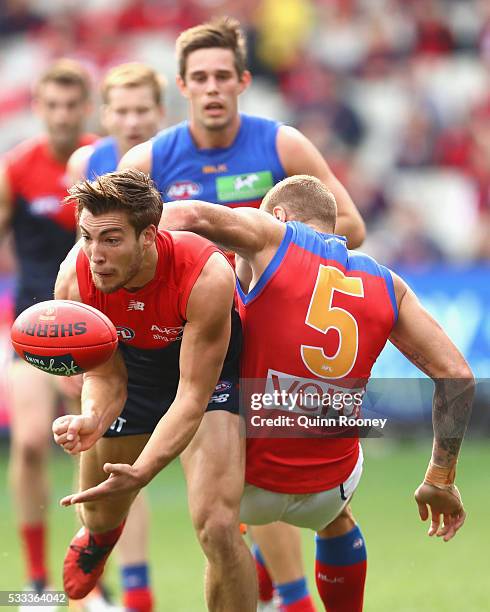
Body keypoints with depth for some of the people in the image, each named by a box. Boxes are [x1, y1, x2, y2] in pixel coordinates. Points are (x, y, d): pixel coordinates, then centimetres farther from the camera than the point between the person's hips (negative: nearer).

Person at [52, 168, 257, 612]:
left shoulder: (206, 277, -39)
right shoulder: (74, 282, -27)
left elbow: (193, 394, -36)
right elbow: (104, 375, -13)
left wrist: (139, 472, -49)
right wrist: (92, 418, -37)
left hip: (209, 372, -4)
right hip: (132, 369, 4)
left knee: (217, 528, -24)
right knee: (100, 515, 18)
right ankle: (99, 534, 59)